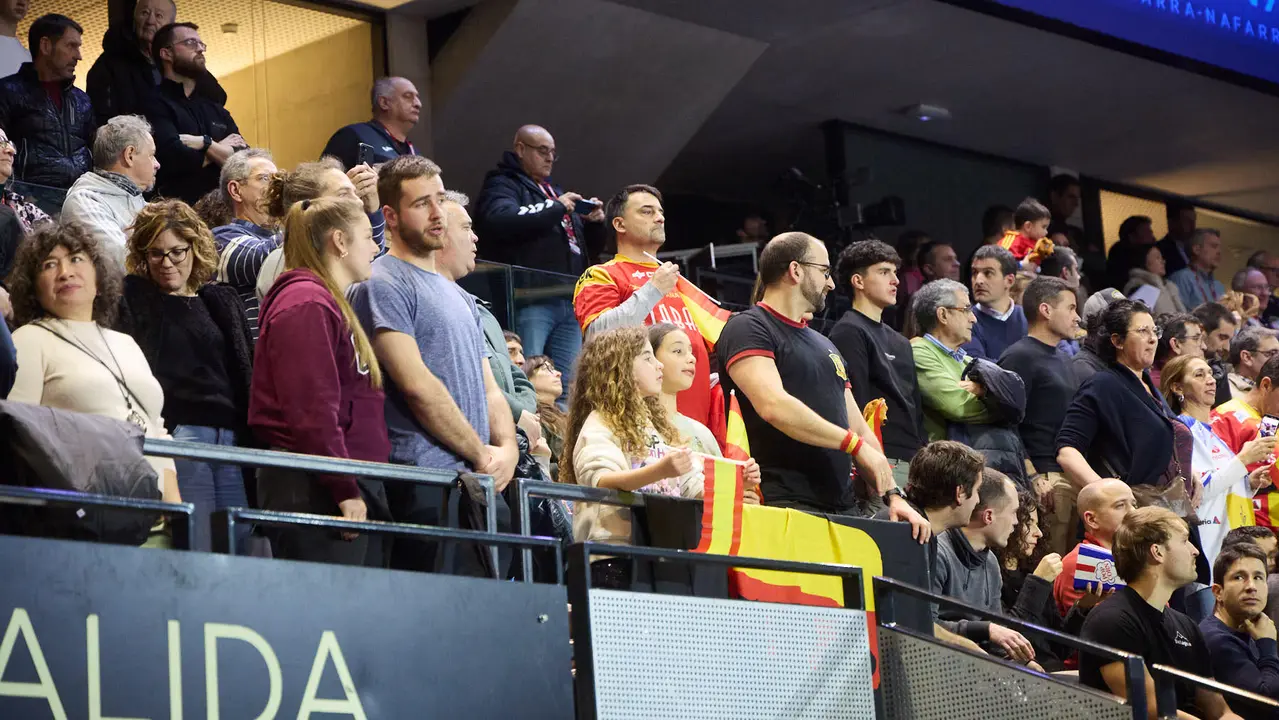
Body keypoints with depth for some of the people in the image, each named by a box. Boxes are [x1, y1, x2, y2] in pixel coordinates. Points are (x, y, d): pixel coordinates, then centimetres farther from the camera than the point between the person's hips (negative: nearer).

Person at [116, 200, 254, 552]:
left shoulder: (222, 301, 18)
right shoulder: (132, 299, 6)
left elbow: (247, 371, 19)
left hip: (234, 436, 5)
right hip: (178, 434, -5)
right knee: (194, 547, -10)